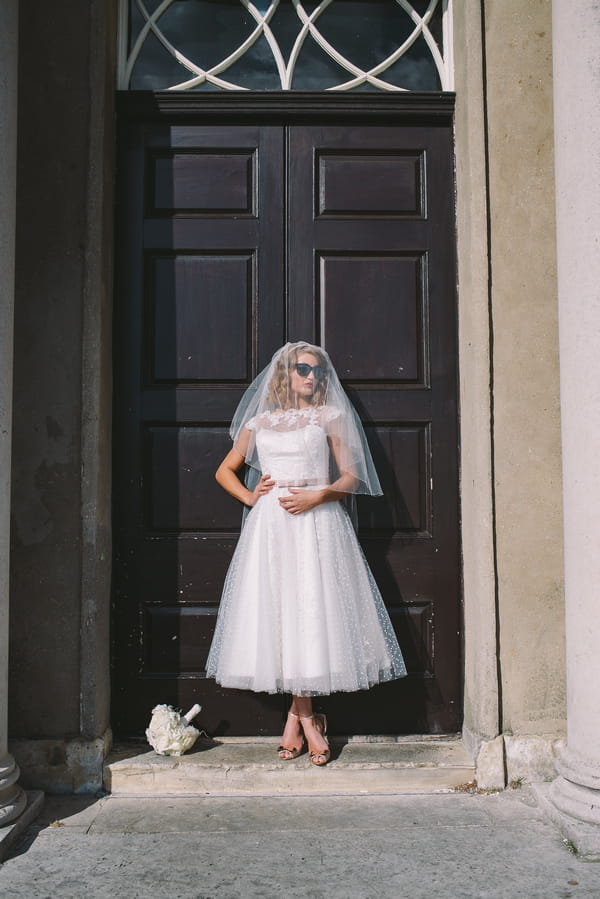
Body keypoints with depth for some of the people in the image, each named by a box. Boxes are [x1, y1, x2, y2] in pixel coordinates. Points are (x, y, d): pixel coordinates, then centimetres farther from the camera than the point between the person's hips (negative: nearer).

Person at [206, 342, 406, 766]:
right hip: (271, 525, 2)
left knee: (312, 612, -5)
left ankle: (295, 718, 9)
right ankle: (308, 720, 8)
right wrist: (249, 496, 6)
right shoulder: (259, 422, 14)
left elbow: (351, 477, 5)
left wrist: (317, 496, -11)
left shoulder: (330, 417, 9)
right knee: (277, 612, -2)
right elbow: (225, 470, 24)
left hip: (317, 524, -2)